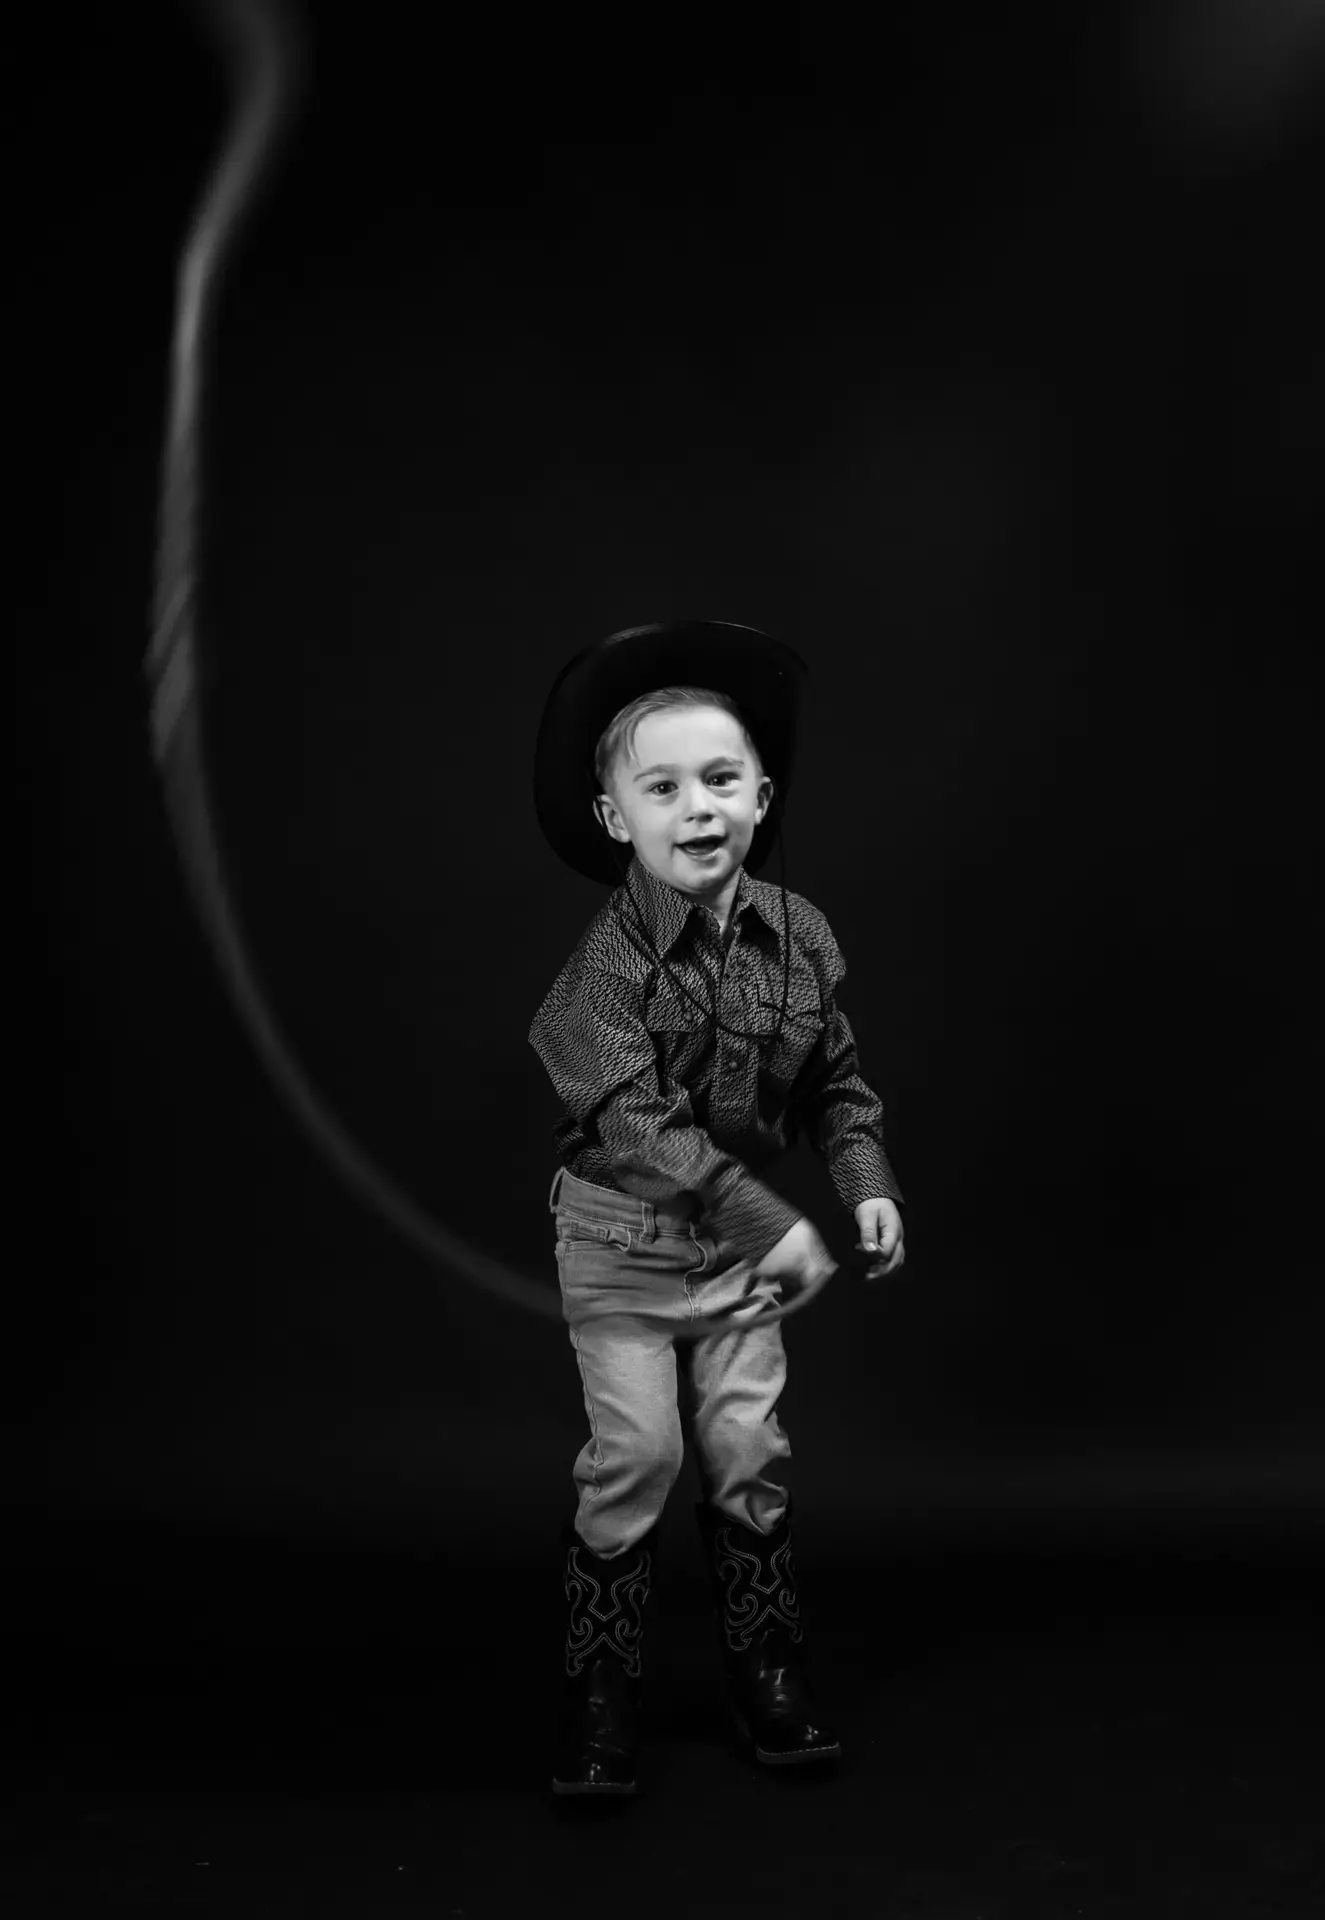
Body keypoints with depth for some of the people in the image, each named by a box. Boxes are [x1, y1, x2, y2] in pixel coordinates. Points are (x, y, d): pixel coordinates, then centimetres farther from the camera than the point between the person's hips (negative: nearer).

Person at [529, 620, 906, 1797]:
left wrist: (868, 1183, -9)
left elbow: (835, 1082, 5)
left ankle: (770, 1678, 24)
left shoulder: (801, 936, -7)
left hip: (740, 1240, 4)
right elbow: (638, 1125, -28)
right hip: (622, 1241, -4)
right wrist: (774, 1226, -33)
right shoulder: (607, 960, -21)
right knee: (636, 1455, -5)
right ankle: (601, 1699, 12)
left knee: (749, 1453, 7)